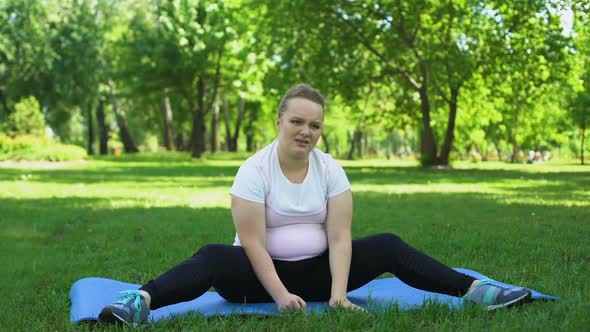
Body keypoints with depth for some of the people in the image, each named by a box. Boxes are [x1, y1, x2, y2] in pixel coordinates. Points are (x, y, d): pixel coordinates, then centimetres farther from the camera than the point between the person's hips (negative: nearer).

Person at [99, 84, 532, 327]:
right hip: (262, 272, -3)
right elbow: (253, 243, -21)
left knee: (388, 247, -15)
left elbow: (339, 237, -12)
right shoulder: (254, 170, -15)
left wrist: (338, 294, -25)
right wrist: (280, 294, -32)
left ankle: (476, 290, -21)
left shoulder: (331, 169, -5)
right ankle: (141, 303, -57)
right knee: (214, 258, -35)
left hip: (316, 271, 4)